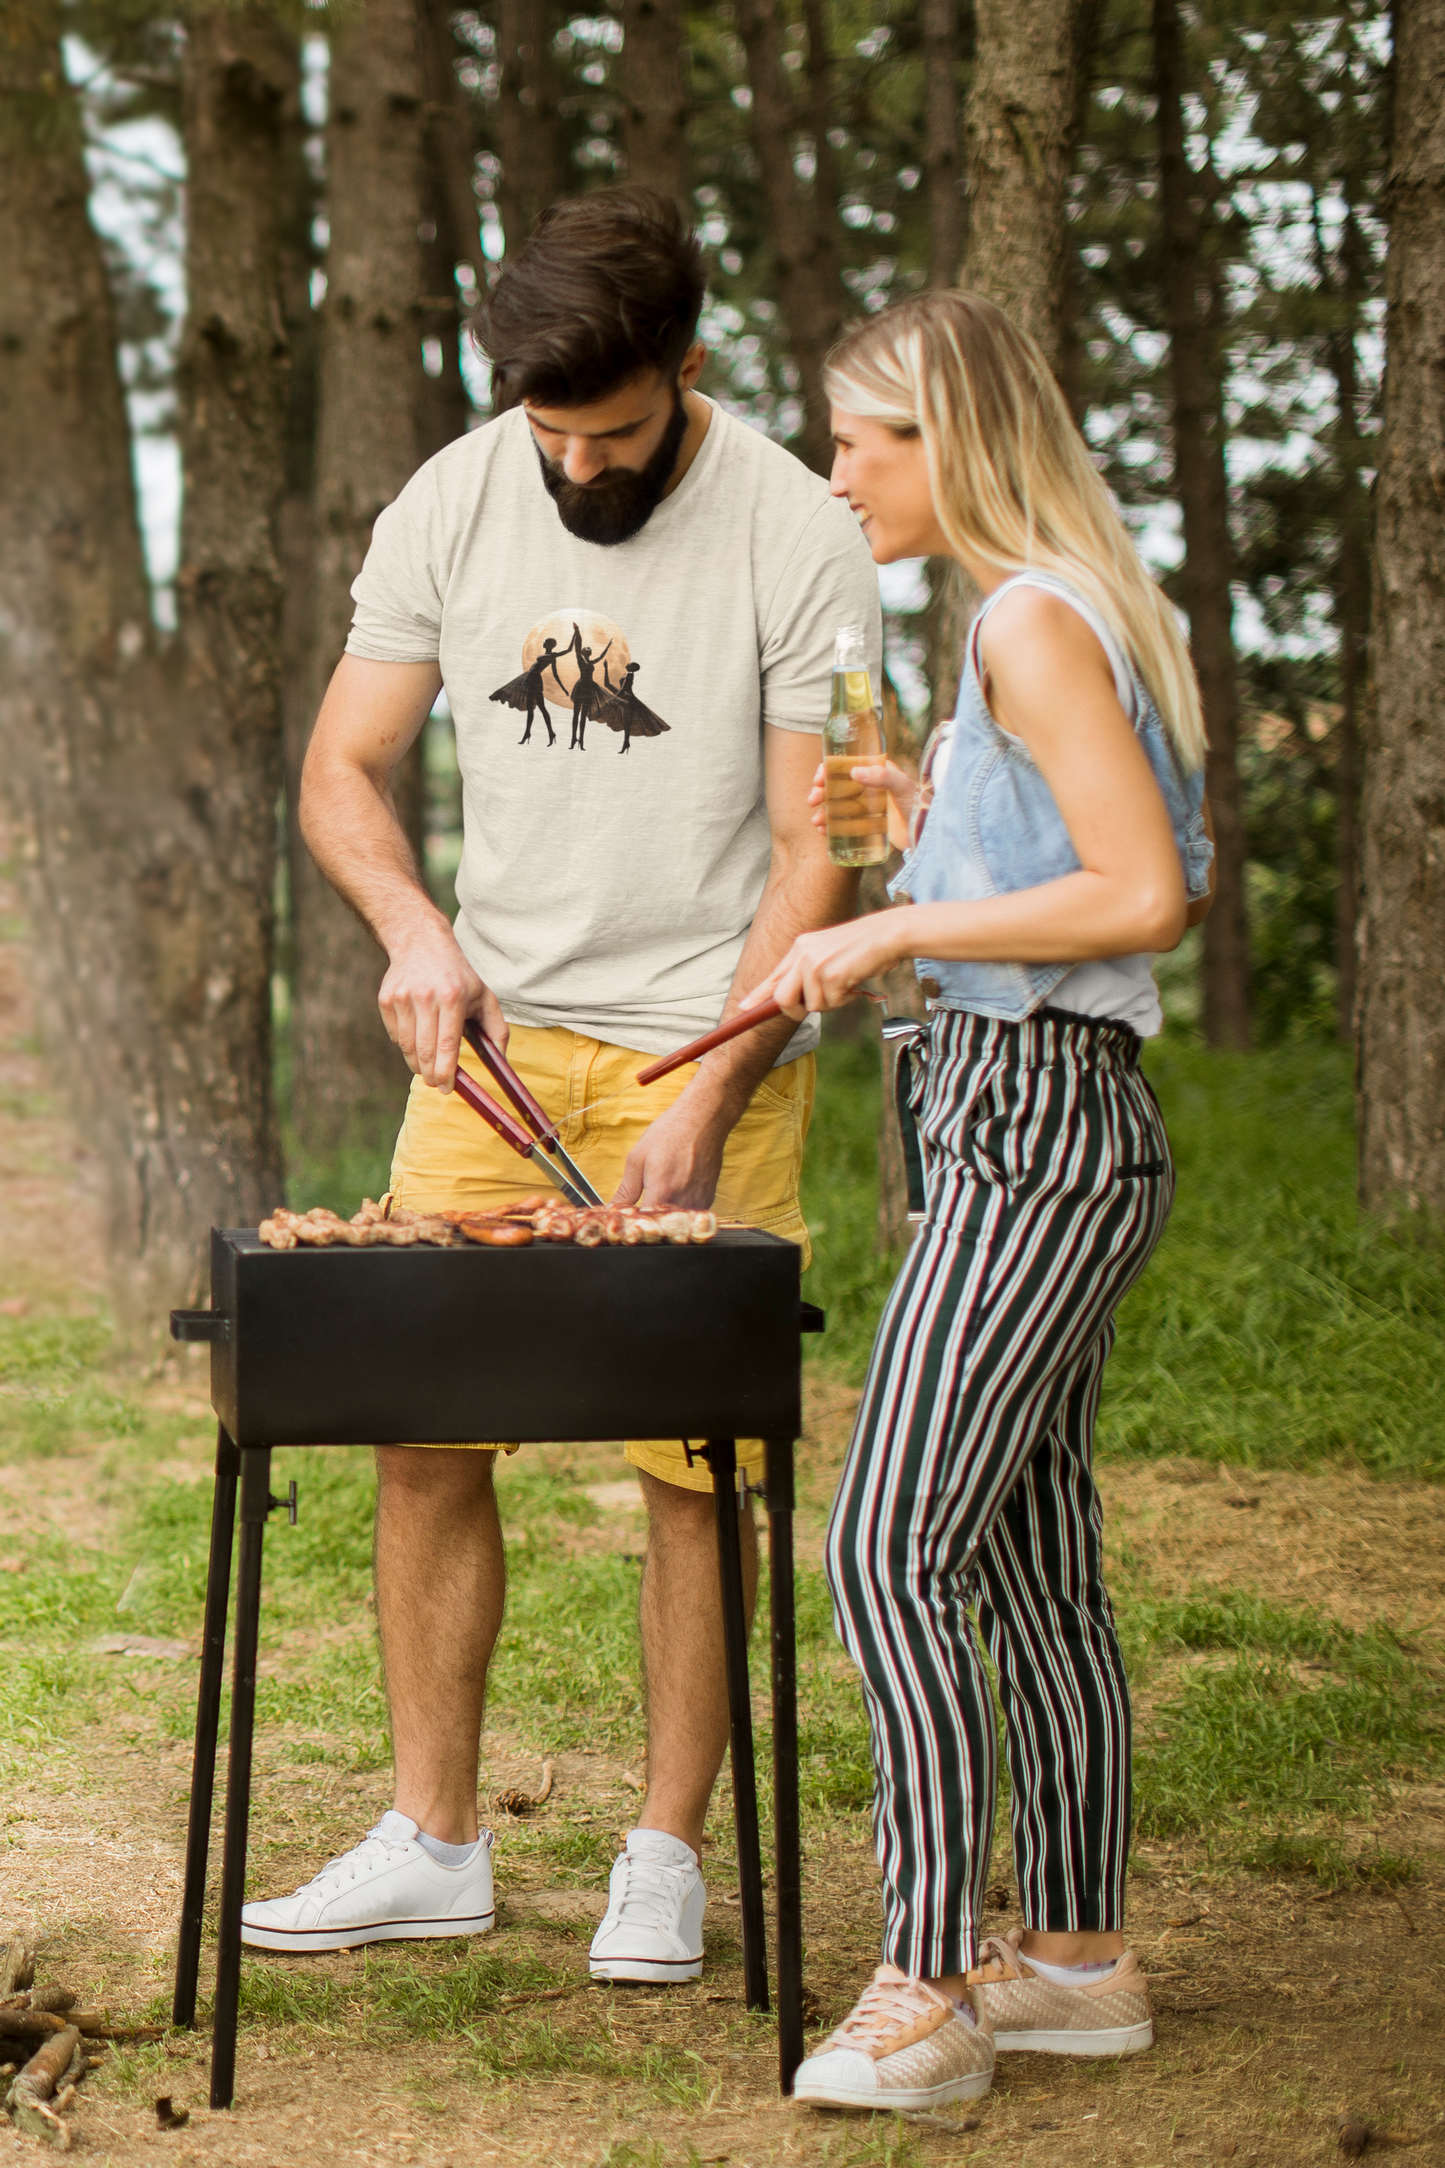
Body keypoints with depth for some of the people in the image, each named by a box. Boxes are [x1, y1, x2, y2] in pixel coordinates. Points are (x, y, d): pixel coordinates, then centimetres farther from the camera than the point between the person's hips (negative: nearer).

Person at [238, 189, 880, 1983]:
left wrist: (703, 1102, -17)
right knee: (421, 1434, 2)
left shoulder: (798, 537, -10)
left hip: (711, 1046, -3)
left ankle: (665, 1854, 13)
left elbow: (814, 859, -9)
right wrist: (414, 928, -13)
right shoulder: (449, 505, 1)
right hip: (492, 1032, 4)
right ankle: (432, 1841, 15)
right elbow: (343, 771, 7)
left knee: (695, 1465, -2)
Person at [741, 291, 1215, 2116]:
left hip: (1033, 1131, -11)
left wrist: (900, 925, -17)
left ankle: (924, 1995, -7)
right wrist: (942, 820, 17)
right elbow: (1181, 878, 21)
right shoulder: (1063, 613, 16)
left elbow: (1147, 892, -22)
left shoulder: (1034, 618, -14)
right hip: (1056, 1131, 11)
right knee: (1035, 1565, 13)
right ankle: (1078, 1956, 21)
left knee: (888, 1553, -11)